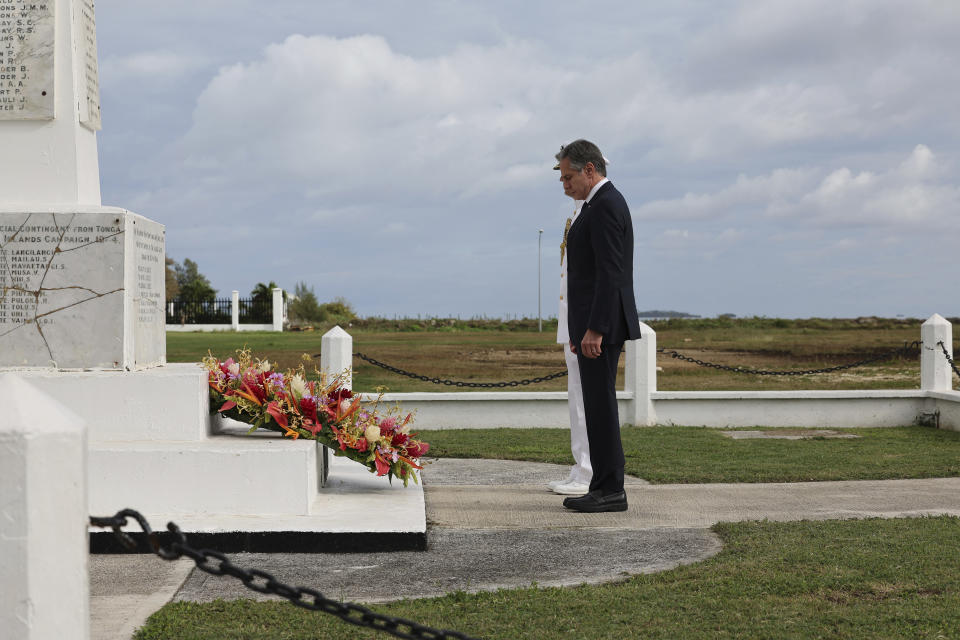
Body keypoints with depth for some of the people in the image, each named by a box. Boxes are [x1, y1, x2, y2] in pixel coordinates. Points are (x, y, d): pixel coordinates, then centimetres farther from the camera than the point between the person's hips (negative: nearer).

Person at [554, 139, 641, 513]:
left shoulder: (605, 205, -14)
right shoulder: (604, 203, 19)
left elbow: (610, 272, -21)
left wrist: (594, 329, -24)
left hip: (600, 325, -11)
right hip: (595, 324, 11)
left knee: (600, 404, -7)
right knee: (597, 406, 11)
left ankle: (611, 491, -3)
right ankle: (604, 487, 16)